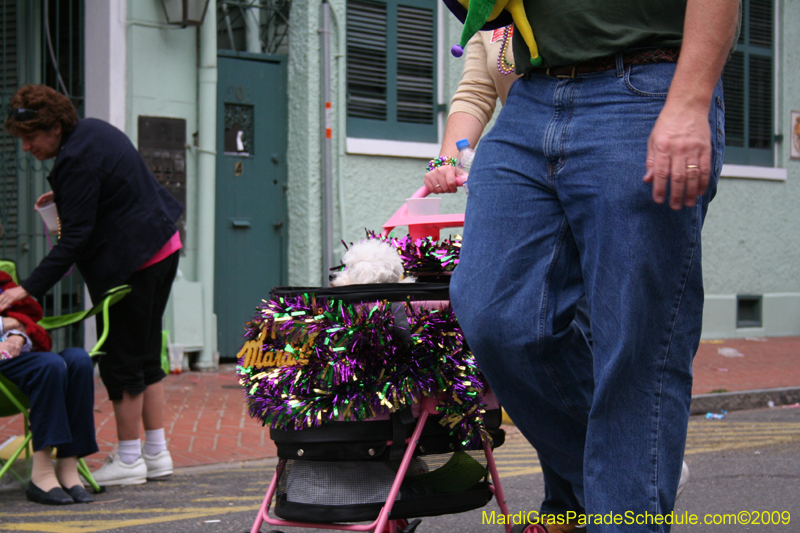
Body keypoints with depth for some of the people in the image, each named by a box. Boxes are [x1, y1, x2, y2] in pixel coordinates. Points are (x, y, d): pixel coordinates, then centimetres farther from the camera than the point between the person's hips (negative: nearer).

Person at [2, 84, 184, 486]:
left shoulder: (77, 160, -21)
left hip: (132, 264, -10)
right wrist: (64, 194, 25)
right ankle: (156, 453, 19)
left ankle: (129, 460, 7)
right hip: (162, 246, 10)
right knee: (146, 355, 14)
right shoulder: (91, 129, 8)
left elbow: (74, 237, -24)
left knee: (121, 361, 0)